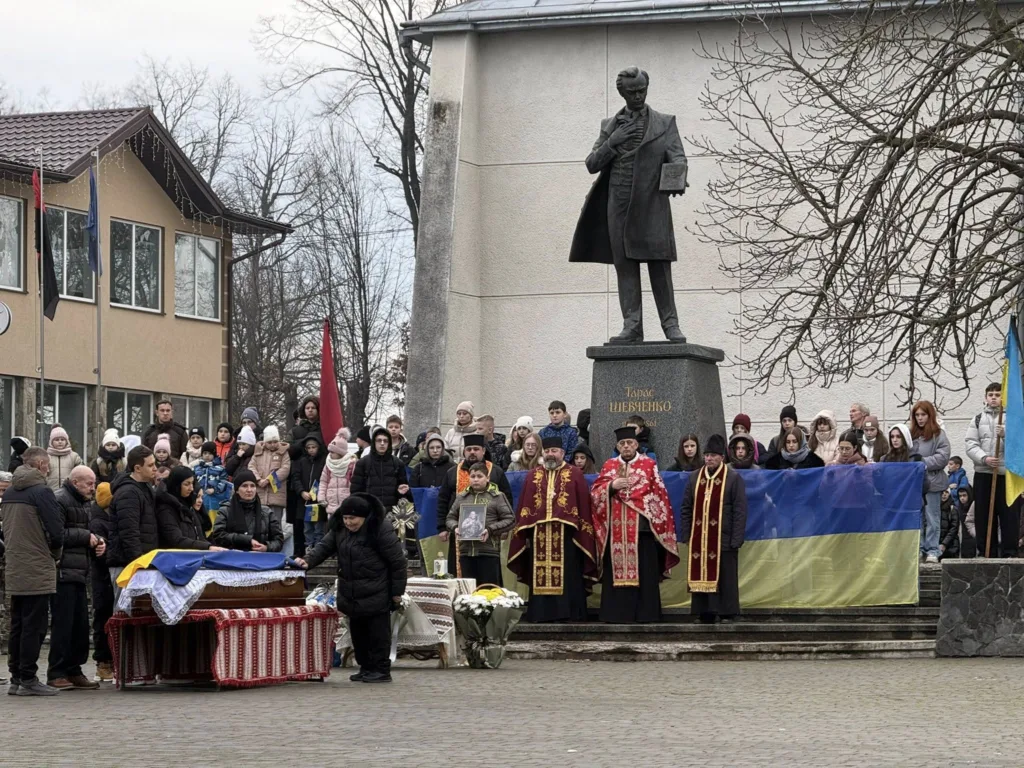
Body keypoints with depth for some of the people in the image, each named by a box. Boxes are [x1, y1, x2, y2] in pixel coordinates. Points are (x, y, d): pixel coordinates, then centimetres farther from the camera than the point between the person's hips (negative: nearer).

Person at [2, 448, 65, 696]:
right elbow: (56, 531, -15)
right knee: (34, 625, -4)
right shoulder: (41, 491, -12)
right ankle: (28, 680, -4)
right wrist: (54, 554, 3)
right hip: (38, 571, -7)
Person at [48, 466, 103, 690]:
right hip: (63, 572, -9)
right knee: (63, 623, -8)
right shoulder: (60, 501, -11)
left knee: (81, 624, 9)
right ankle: (56, 674, -3)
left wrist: (96, 541, 7)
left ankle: (74, 670, 15)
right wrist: (85, 537, -14)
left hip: (78, 572, 9)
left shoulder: (83, 503, 20)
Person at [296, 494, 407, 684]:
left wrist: (397, 591, -11)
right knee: (357, 632, 12)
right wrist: (308, 561, -16)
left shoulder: (381, 530, -17)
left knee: (378, 632, -3)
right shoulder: (339, 529, 5)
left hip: (376, 594, -7)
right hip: (351, 593, 7)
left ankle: (381, 670, 3)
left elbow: (397, 561, -14)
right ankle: (366, 668, 22)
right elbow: (325, 547, 5)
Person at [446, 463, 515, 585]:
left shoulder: (497, 497, 2)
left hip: (489, 552, -4)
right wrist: (455, 527, -4)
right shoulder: (462, 497, 15)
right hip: (466, 552, 4)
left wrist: (490, 530, -14)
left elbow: (509, 519, -2)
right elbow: (451, 517, 18)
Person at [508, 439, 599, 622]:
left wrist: (582, 535, -5)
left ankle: (568, 613, -2)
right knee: (540, 578, 2)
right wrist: (525, 533, 4)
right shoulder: (533, 476, 14)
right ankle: (541, 613, 5)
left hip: (566, 535, -3)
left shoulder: (574, 475, 6)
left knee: (567, 577, -4)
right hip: (539, 536, 3)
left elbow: (584, 507, 1)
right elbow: (524, 508, 11)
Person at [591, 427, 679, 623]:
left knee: (644, 573, -3)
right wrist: (612, 486, -11)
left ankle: (645, 613, 0)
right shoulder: (609, 466, 13)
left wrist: (657, 522, -4)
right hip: (616, 529, 2)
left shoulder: (649, 465, 5)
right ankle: (616, 612, 4)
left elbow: (659, 495, 3)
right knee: (616, 570, 1)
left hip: (641, 527, -2)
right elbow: (595, 493, 7)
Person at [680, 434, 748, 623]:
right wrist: (686, 535, 4)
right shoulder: (694, 478, 11)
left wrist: (736, 540, -10)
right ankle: (705, 616, 10)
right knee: (701, 577, 4)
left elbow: (740, 510, -4)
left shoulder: (734, 479, -1)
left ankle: (727, 615, 4)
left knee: (724, 579, -1)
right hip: (699, 540, 4)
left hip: (723, 540, -4)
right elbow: (686, 508, 13)